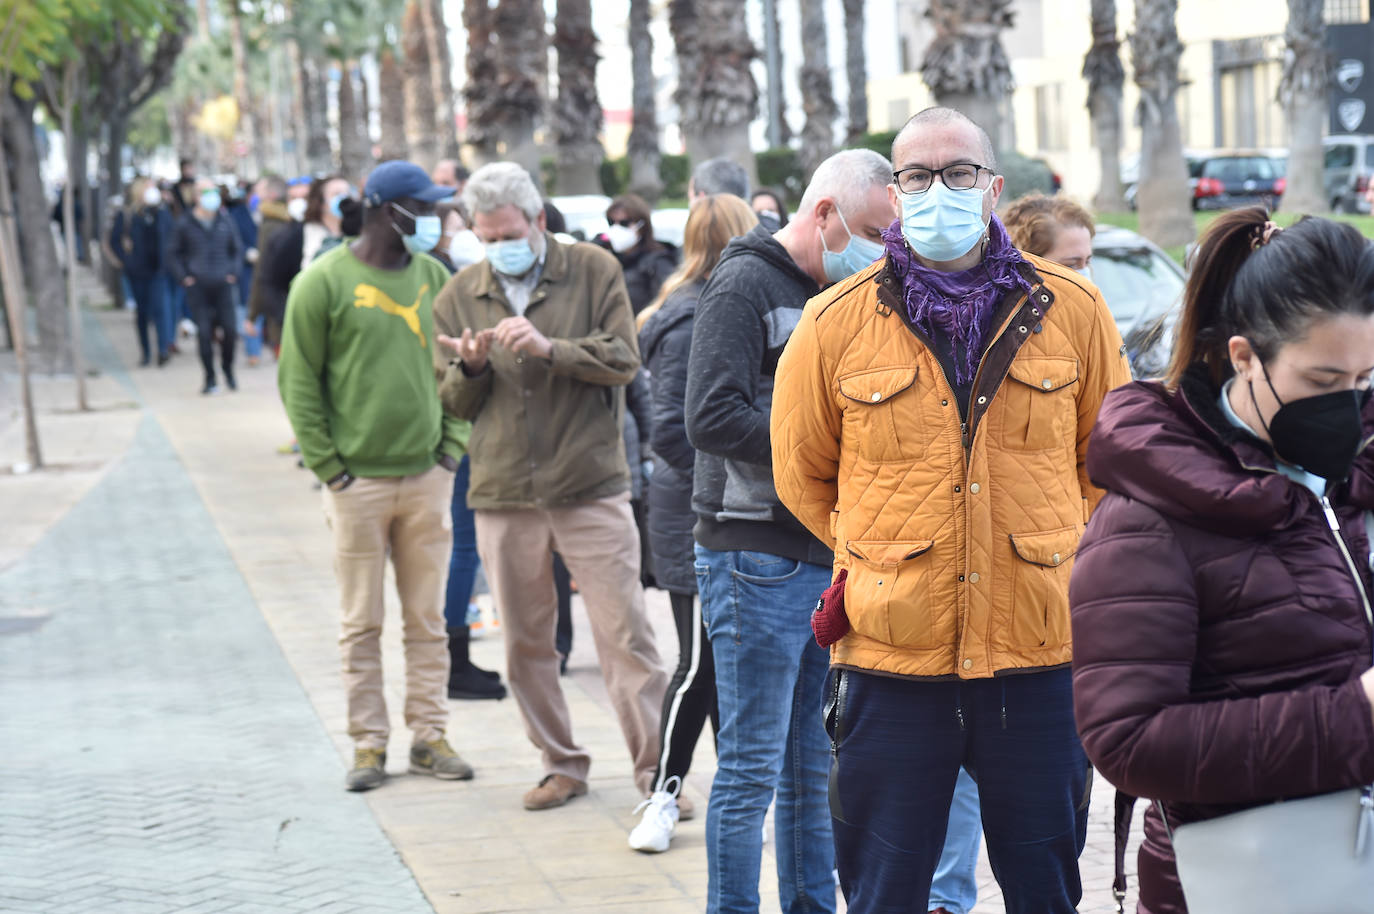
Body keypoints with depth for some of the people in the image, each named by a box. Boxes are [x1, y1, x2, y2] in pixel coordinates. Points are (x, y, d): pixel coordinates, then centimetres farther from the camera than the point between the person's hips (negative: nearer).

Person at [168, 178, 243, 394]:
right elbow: (174, 254, 9)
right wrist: (183, 277, -3)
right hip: (198, 287, -2)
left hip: (223, 285, 2)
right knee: (204, 332, -5)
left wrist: (233, 272, 6)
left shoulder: (225, 222, 8)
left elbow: (237, 249, 18)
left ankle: (228, 371, 19)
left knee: (229, 330, -4)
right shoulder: (185, 224, 1)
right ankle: (210, 379, 3)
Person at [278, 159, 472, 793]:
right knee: (362, 622, 3)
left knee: (427, 617, 8)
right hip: (358, 480, -4)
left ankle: (429, 735, 15)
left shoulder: (433, 277, 8)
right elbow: (299, 383, -3)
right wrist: (328, 467, -8)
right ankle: (369, 744, 10)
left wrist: (453, 444, 5)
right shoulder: (324, 283, -5)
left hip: (426, 477, 4)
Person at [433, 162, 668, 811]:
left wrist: (548, 347, -20)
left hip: (590, 488, -3)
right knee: (525, 643, 8)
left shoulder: (594, 271, 1)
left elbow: (623, 361, -6)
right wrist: (470, 366, -9)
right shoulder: (459, 296, 10)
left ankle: (655, 771, 0)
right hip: (503, 495, 3)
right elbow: (454, 404, 13)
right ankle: (562, 766, 21)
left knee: (625, 634, -5)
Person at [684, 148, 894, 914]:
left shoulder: (844, 294, 16)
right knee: (753, 771, -2)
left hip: (833, 556, 8)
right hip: (759, 557, -8)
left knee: (818, 768, 13)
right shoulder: (745, 286, -9)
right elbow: (713, 417, -20)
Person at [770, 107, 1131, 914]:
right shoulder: (836, 324, -1)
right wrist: (881, 555, 9)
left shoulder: (1070, 310, 2)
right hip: (891, 658, -1)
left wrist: (1048, 546, 10)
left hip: (1038, 656, 1)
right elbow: (802, 475, 12)